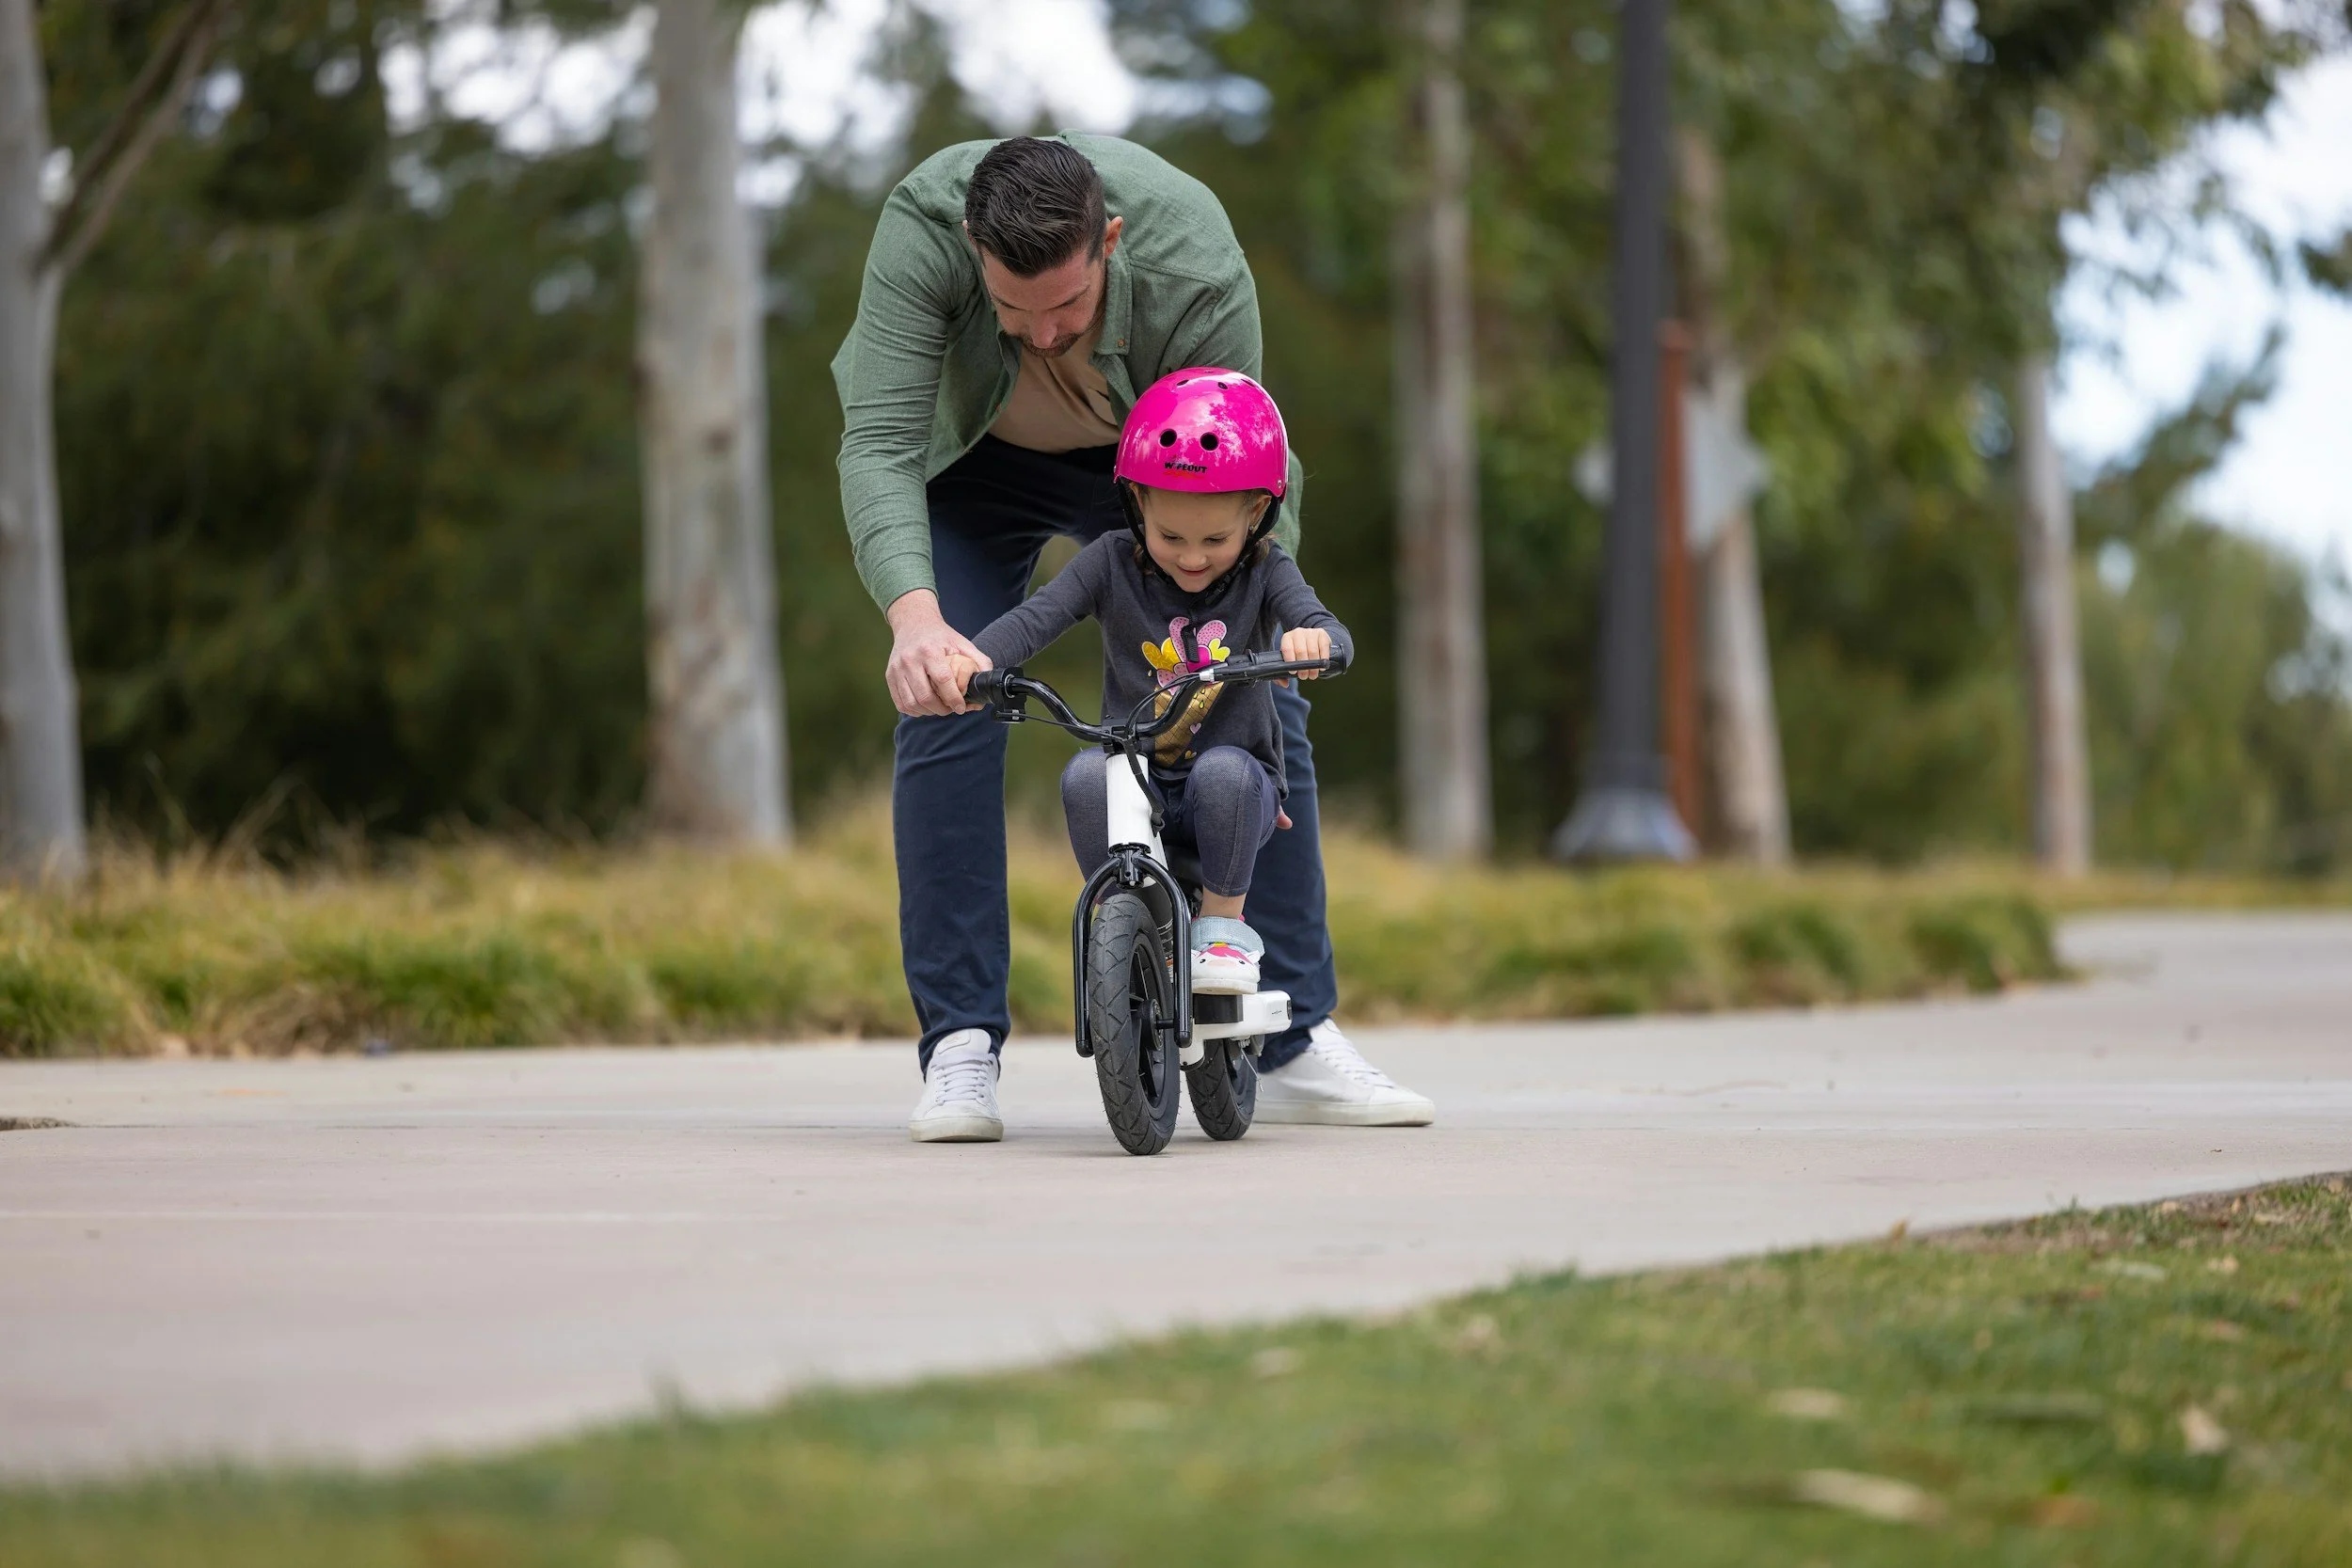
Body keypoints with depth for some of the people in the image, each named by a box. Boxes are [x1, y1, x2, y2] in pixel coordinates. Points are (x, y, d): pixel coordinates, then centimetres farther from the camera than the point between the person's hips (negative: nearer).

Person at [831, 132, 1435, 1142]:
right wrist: (913, 617, -58)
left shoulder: (1198, 271, -37)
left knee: (1263, 704, -9)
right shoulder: (921, 225, -38)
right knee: (946, 708, -18)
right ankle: (959, 1052, -11)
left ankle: (1297, 1042, -1)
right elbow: (878, 446, -42)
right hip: (972, 460, -1)